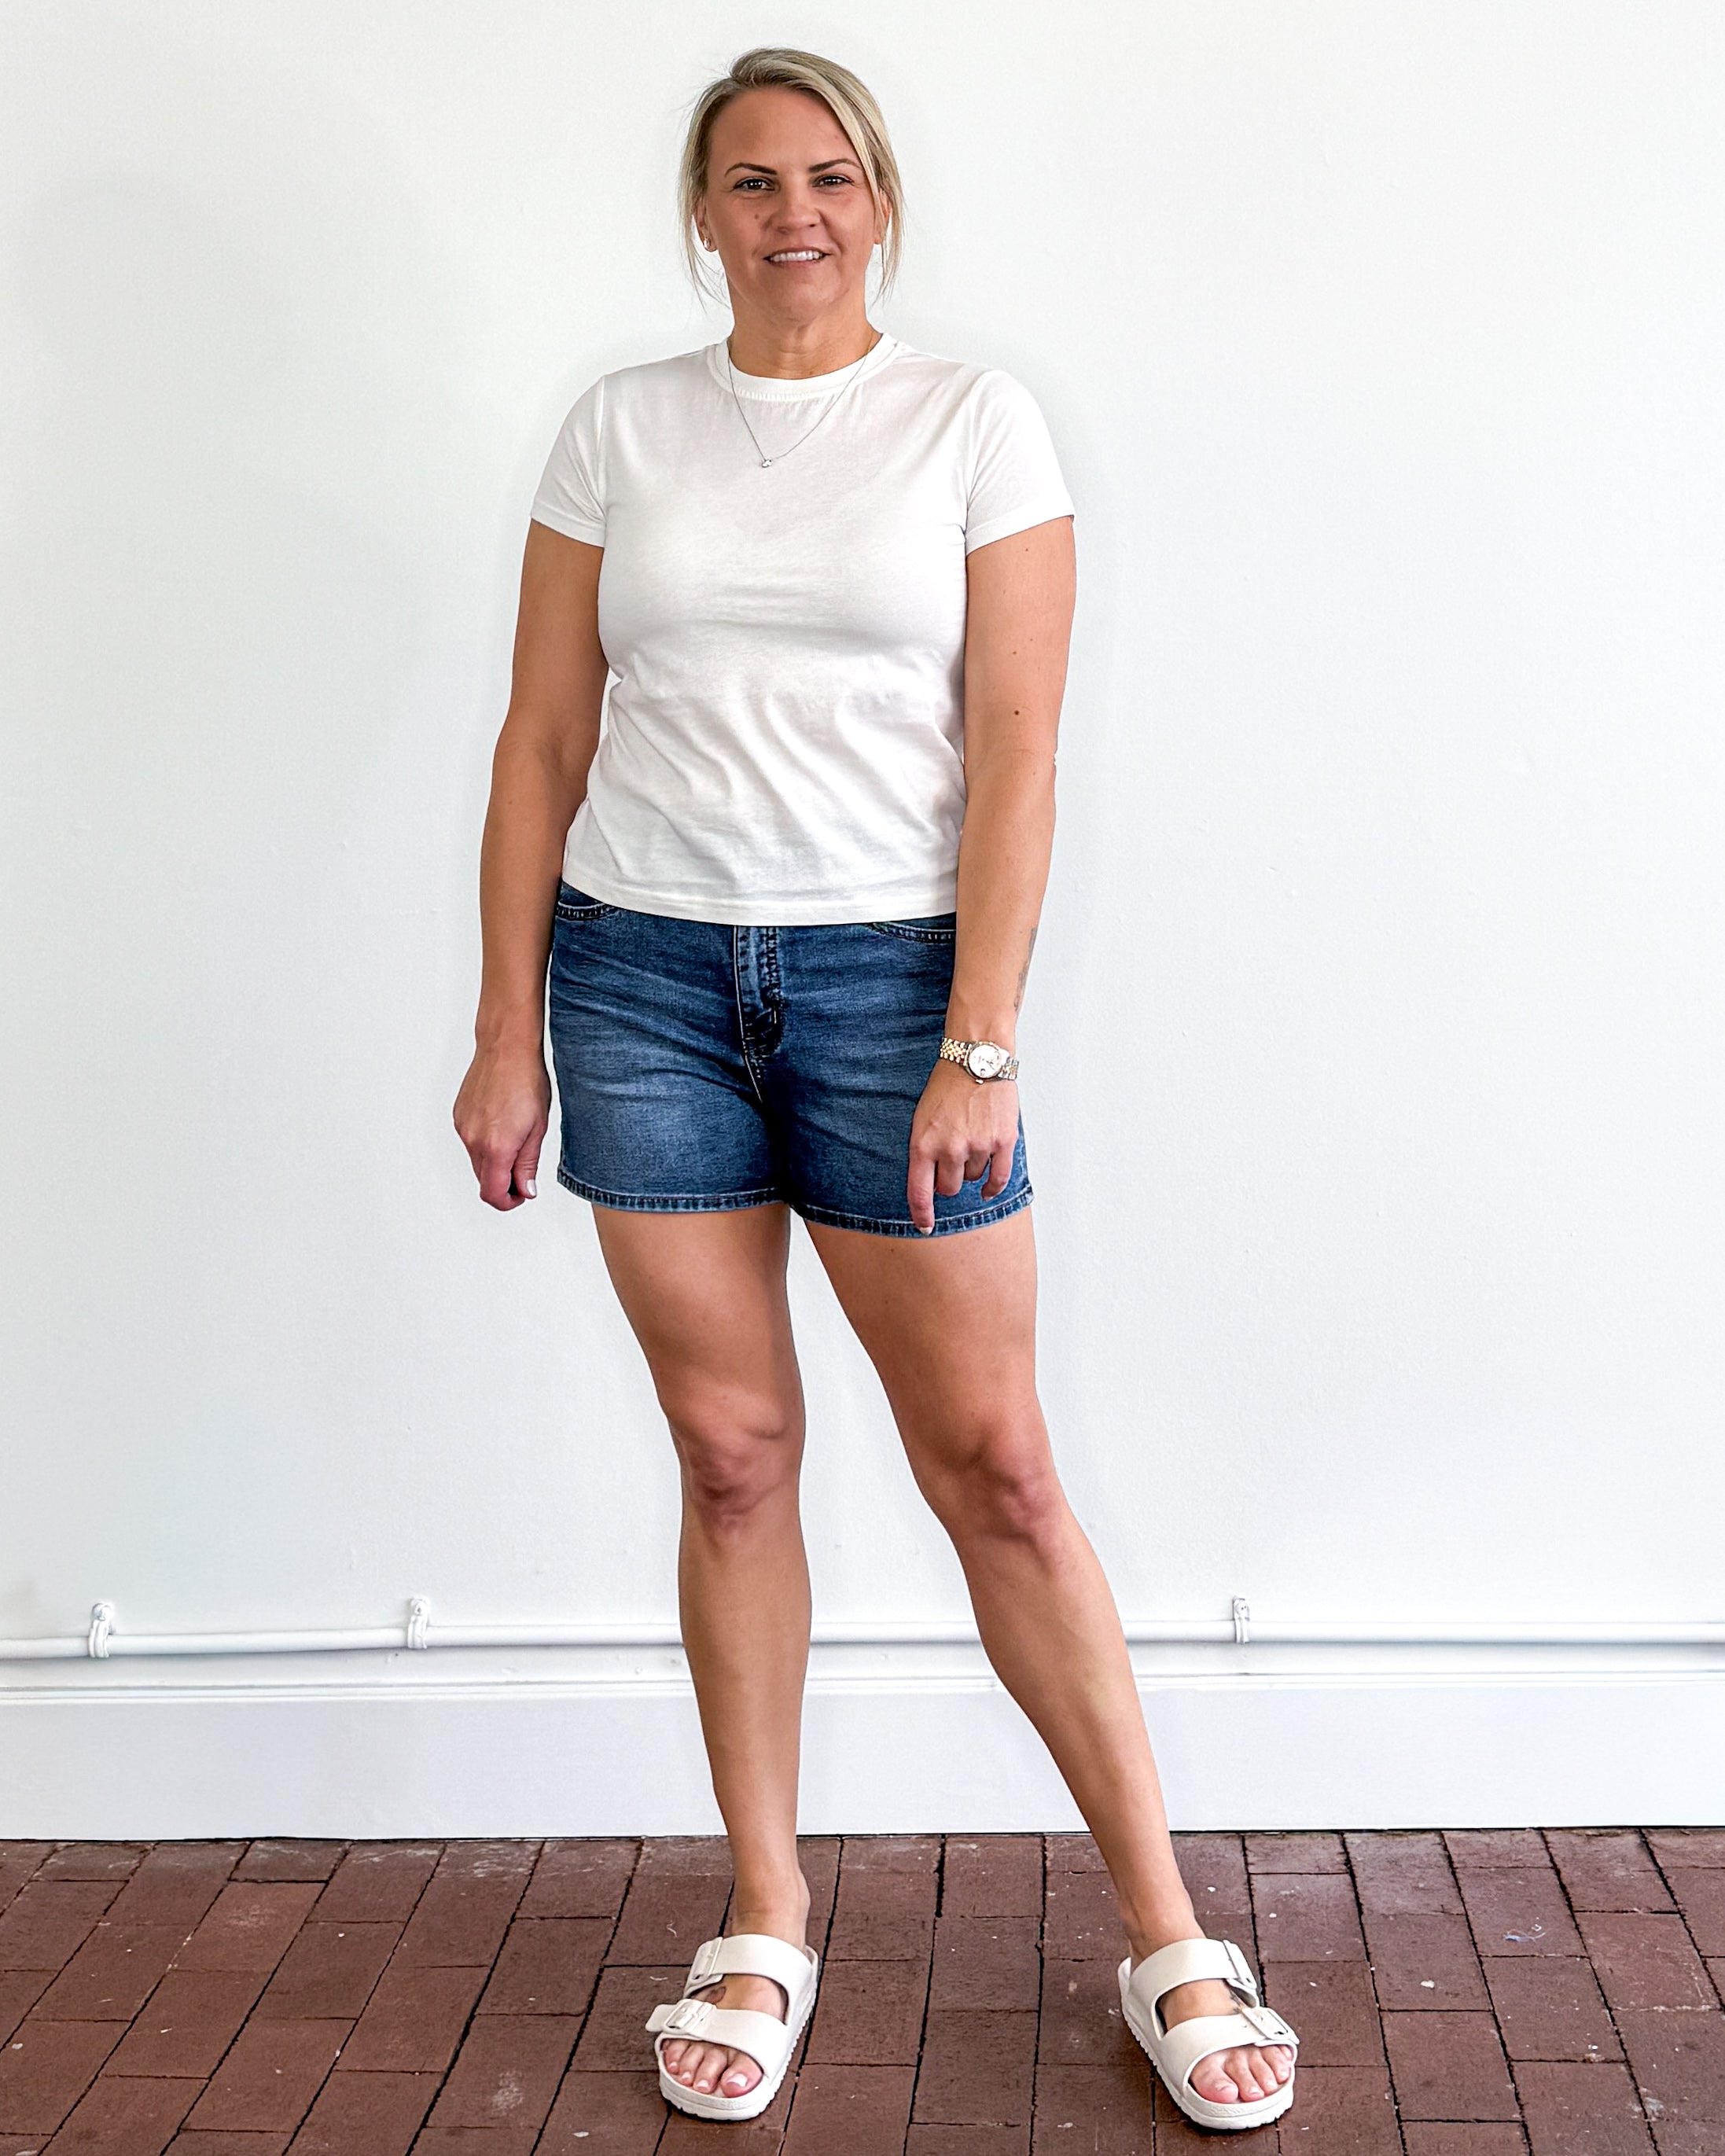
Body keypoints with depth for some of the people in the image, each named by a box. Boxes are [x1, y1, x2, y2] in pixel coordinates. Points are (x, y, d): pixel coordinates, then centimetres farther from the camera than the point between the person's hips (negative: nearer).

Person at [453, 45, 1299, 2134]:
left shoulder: (976, 422, 2)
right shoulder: (621, 429, 8)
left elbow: (1013, 755, -4)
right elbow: (543, 747, 8)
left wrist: (978, 1047, -11)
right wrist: (507, 1031, 3)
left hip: (889, 969, -2)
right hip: (644, 968, 2)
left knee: (994, 1462, 0)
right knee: (732, 1453, 7)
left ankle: (1167, 1933, 12)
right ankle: (766, 1918, 21)